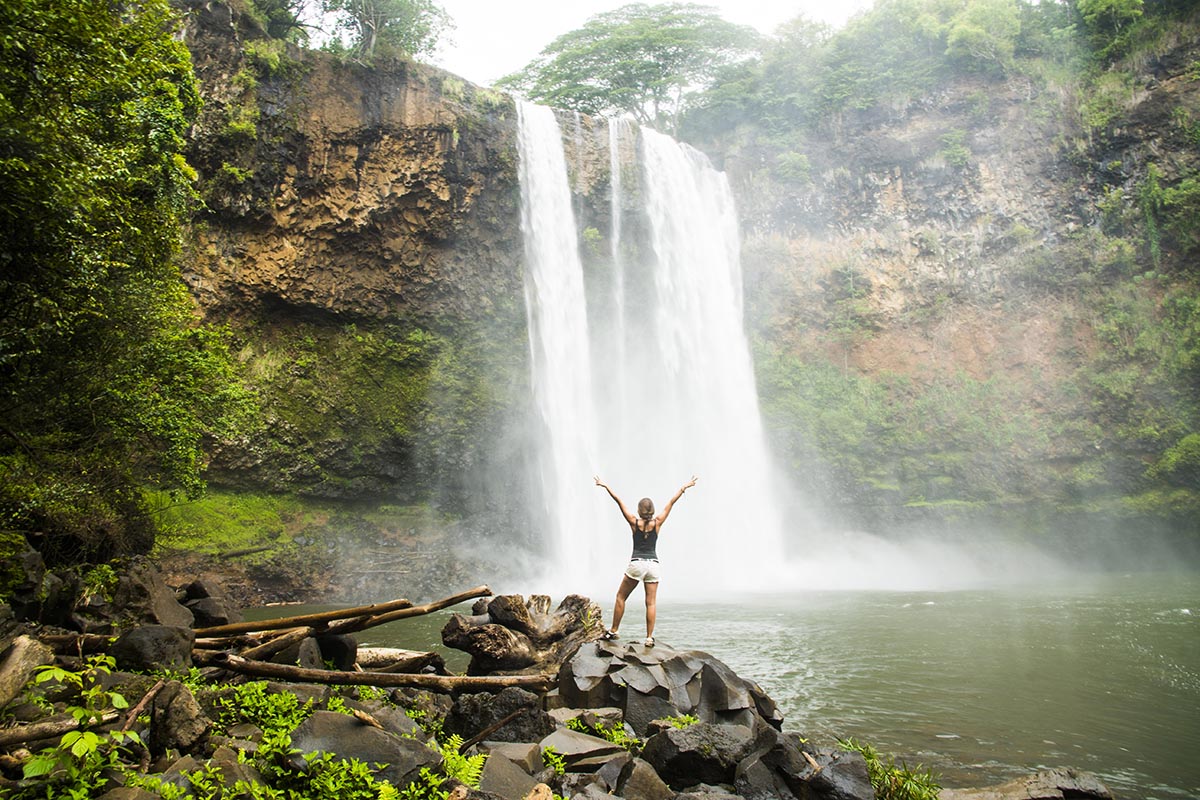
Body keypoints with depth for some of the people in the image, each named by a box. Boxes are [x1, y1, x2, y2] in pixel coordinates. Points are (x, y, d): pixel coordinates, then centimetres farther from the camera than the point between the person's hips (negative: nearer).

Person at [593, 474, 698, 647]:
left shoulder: (634, 522, -1)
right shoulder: (657, 523, 1)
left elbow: (619, 501, 3)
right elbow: (671, 503, 8)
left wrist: (605, 486, 8)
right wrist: (684, 487, 13)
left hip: (636, 564, -2)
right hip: (653, 565, 2)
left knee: (621, 597, 11)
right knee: (651, 602, 2)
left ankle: (614, 631, 12)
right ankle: (649, 637, -2)